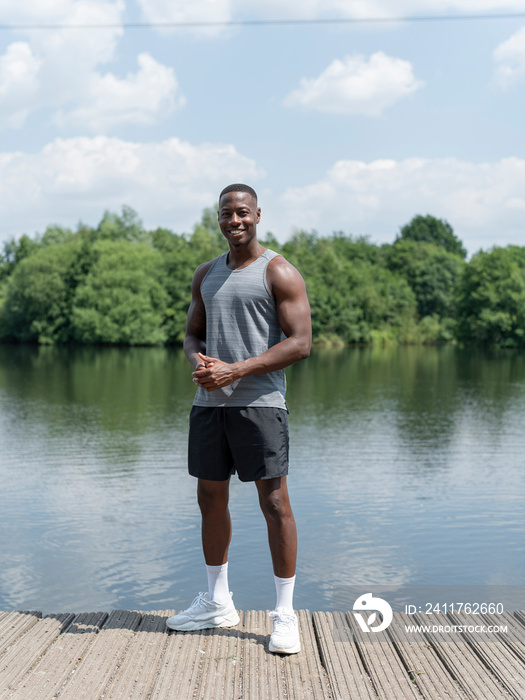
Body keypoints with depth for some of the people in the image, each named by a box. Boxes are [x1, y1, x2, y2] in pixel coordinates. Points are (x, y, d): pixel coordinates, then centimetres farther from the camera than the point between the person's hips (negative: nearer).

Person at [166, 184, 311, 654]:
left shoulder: (279, 273, -3)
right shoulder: (206, 274, 16)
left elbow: (300, 343, -11)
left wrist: (236, 370, -17)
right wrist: (199, 361, -4)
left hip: (259, 400, -6)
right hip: (209, 402, 6)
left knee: (274, 502, -5)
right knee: (211, 499, 12)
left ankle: (285, 615, 4)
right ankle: (217, 603, 27)